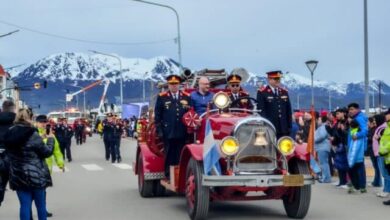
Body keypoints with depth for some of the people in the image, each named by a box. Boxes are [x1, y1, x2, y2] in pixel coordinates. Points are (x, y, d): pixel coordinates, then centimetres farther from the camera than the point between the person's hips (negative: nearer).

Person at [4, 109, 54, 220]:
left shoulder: (9, 134, 2)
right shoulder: (32, 134, -16)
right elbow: (47, 152, -8)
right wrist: (50, 139, 7)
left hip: (18, 176, 5)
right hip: (36, 175, -4)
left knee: (24, 205, 7)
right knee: (41, 204, 11)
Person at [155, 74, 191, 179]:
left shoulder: (187, 97, 10)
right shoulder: (162, 97, 5)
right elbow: (157, 115, 3)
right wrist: (159, 130, -2)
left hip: (182, 133, 2)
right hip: (168, 133, -2)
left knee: (182, 156, 3)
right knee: (170, 156, 2)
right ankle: (169, 176, 9)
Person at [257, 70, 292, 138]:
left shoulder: (284, 92, 15)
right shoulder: (262, 93, -2)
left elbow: (288, 111, 16)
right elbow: (261, 111, -7)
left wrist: (289, 126, 10)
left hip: (284, 130, 5)